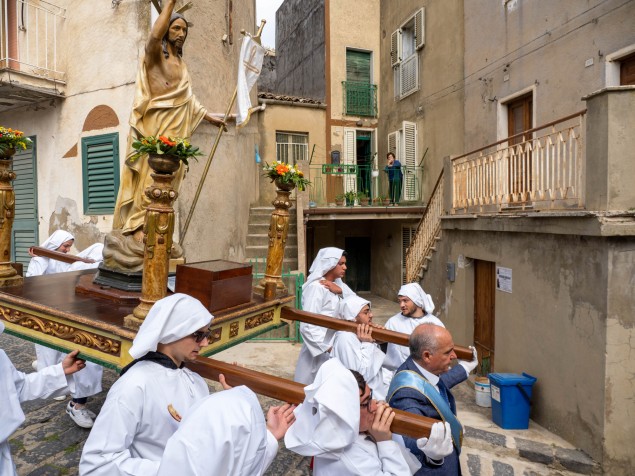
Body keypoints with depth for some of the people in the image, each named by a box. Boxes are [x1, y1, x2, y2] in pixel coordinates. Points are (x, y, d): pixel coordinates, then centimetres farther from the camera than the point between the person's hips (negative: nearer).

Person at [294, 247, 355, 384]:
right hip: (321, 347, -8)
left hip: (336, 344, 8)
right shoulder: (316, 287, -20)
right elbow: (307, 325, -24)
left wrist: (340, 291, -16)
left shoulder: (337, 284, 5)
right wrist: (326, 347, -20)